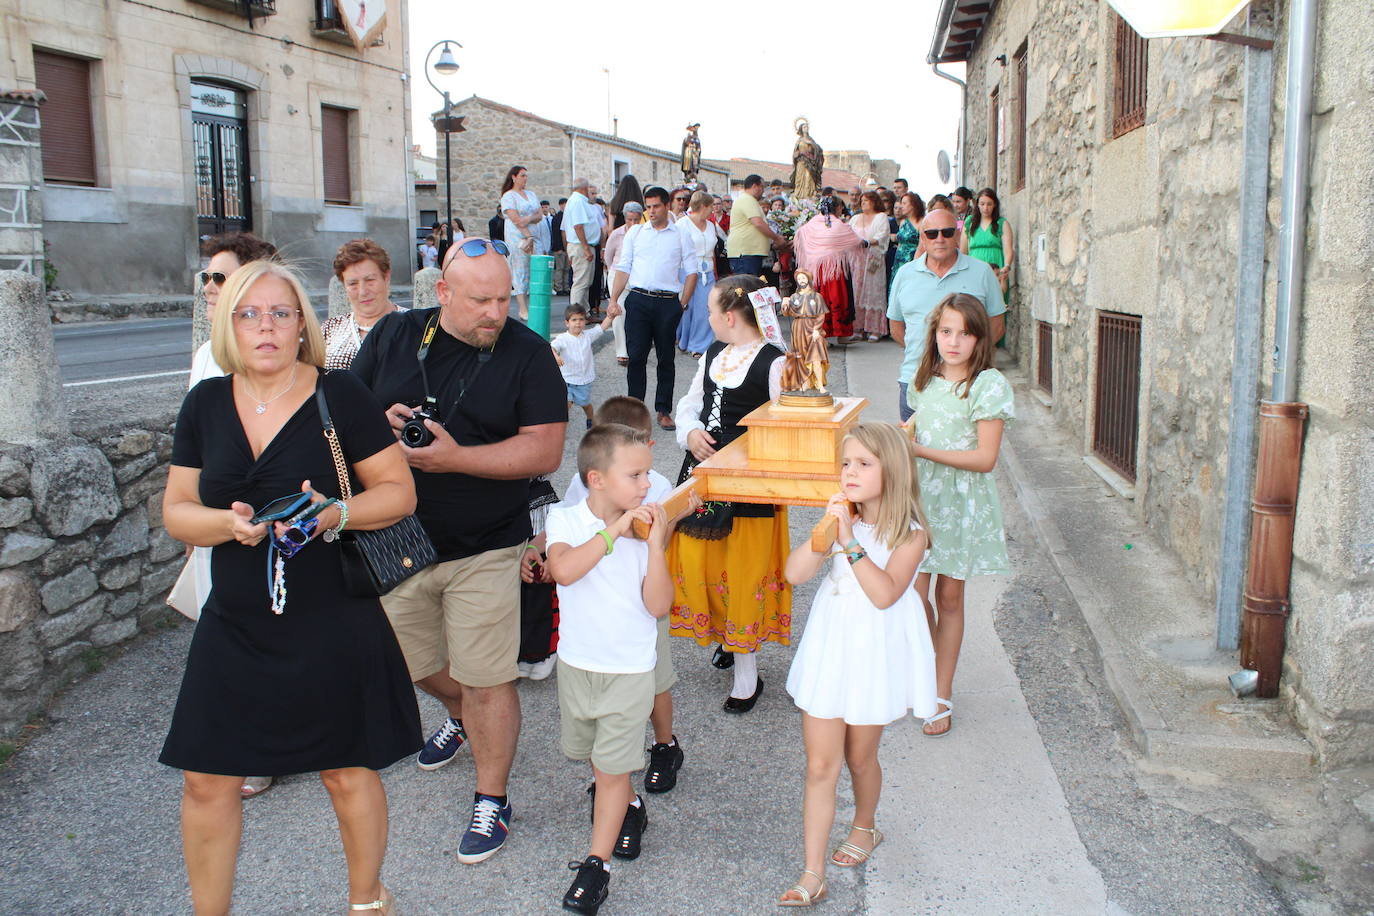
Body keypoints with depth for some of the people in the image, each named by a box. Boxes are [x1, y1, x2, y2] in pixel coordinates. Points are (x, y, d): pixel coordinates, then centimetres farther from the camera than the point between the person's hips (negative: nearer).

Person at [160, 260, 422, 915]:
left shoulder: (341, 396, -7)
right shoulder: (205, 403, 5)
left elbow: (399, 492, -5)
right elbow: (176, 510, 7)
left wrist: (335, 514, -23)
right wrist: (228, 522, -15)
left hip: (332, 626, -3)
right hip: (234, 628, 4)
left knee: (347, 772, 10)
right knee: (207, 781, 9)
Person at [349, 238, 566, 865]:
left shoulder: (528, 354, -9)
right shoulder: (392, 336, 1)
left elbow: (544, 450, -16)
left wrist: (455, 458, -26)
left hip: (484, 551, -4)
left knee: (486, 682, 1)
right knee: (413, 664, 21)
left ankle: (491, 801, 22)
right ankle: (460, 715, 54)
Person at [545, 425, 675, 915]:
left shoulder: (645, 529, -10)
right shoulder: (566, 519, -11)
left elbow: (658, 605, -15)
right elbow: (564, 570, -31)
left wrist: (654, 545, -23)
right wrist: (613, 530, -32)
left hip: (630, 668, -2)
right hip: (577, 662, 2)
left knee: (612, 767, 2)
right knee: (592, 752, 22)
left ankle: (596, 864, 15)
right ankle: (629, 806, 50)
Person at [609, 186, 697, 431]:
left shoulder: (680, 236, 8)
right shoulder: (635, 233, 13)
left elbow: (691, 272, 6)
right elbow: (623, 269, 11)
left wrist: (682, 304, -2)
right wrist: (613, 300, 1)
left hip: (668, 302, -1)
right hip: (638, 300, 1)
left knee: (666, 358, 5)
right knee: (636, 356, -3)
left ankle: (664, 411, 13)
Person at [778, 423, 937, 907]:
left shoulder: (910, 532, -13)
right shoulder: (841, 519, -2)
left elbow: (885, 593, -26)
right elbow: (795, 573, -11)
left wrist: (849, 540, -30)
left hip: (875, 656, -2)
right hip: (829, 649, 3)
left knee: (859, 756, 17)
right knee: (820, 765, 2)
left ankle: (865, 827, 47)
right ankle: (812, 876, 8)